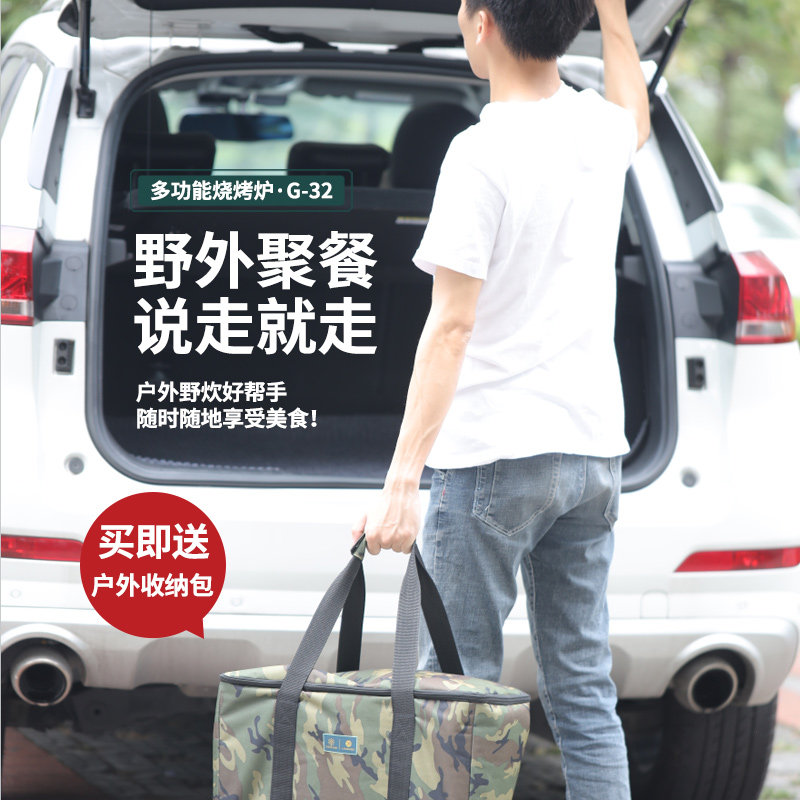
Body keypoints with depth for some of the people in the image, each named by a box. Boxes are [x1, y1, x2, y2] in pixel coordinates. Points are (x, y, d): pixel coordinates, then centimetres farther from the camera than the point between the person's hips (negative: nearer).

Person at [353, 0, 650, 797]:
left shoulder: (483, 151, -14)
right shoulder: (602, 130, 6)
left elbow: (451, 326, -18)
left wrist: (402, 481, -19)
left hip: (495, 454, -7)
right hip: (593, 448, 7)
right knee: (582, 688, 8)